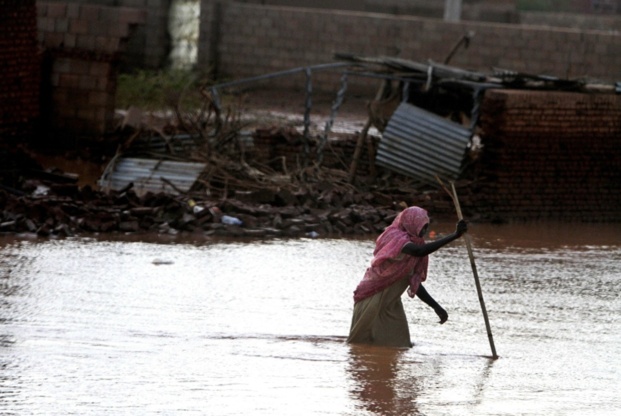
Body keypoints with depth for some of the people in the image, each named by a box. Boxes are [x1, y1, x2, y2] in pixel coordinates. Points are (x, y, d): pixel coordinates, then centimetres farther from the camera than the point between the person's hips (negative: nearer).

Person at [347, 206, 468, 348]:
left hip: (391, 304, 8)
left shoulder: (410, 242, 8)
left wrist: (436, 307, 8)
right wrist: (454, 236, -45)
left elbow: (414, 283, 16)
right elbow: (420, 251, -41)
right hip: (372, 302, -8)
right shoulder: (397, 239, -19)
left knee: (399, 346, 3)